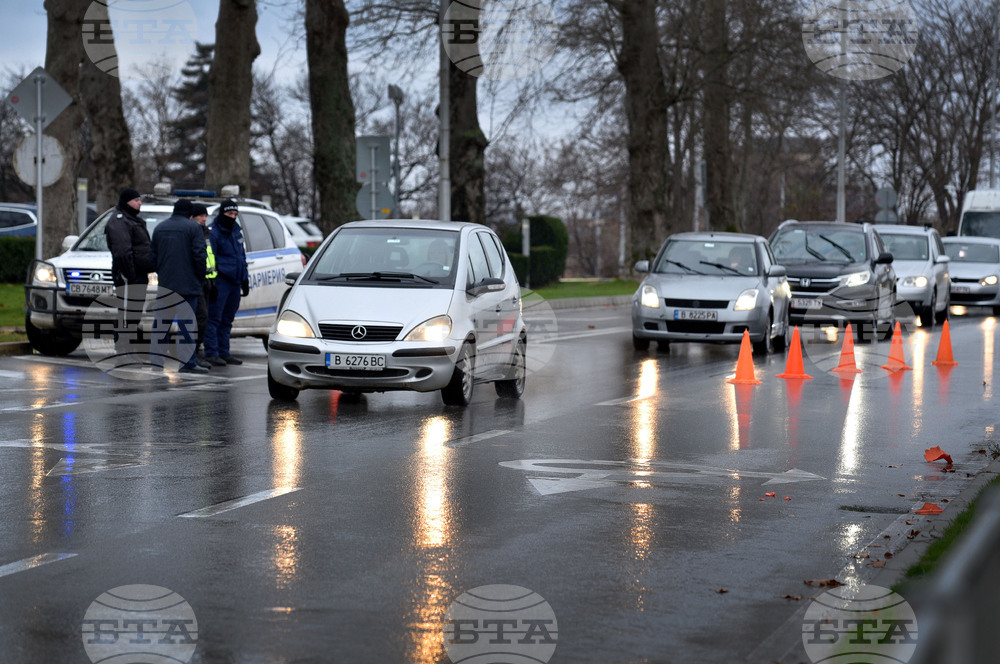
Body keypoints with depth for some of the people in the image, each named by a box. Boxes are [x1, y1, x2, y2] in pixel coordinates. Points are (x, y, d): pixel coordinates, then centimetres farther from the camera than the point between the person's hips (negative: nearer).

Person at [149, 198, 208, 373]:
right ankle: (187, 362, -6)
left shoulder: (160, 228, 12)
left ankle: (156, 359, 8)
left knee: (162, 322, 8)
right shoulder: (193, 227, -6)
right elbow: (200, 255, -11)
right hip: (187, 283, -5)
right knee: (187, 322, -4)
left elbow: (152, 255, 15)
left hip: (164, 284, 5)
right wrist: (201, 278, 0)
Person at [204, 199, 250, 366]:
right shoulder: (213, 233, -6)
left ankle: (224, 352, 15)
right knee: (214, 318, -7)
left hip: (235, 282, 8)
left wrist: (245, 280, 23)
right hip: (221, 281, -8)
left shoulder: (237, 230, 18)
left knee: (227, 320, 11)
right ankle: (212, 353, -7)